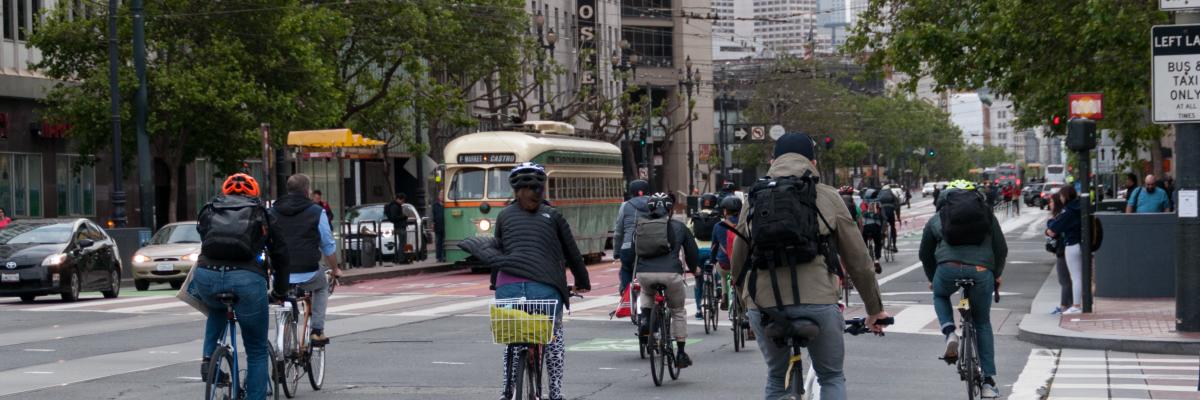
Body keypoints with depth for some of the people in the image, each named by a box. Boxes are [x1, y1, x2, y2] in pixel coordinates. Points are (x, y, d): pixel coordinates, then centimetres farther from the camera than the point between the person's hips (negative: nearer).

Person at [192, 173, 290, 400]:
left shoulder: (208, 211, 27)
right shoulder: (263, 216, 24)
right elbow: (280, 256, 26)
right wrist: (279, 293, 39)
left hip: (206, 275, 2)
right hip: (247, 279, -2)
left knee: (217, 309, 39)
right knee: (257, 352, 13)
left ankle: (208, 358, 20)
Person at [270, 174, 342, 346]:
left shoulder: (273, 211, 8)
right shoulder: (316, 211, -1)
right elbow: (328, 246, 4)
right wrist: (335, 269, 20)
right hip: (308, 273, -3)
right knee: (322, 287, 30)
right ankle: (317, 331, 19)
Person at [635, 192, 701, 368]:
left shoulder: (640, 225, 18)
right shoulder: (678, 226, 14)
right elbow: (691, 250, 20)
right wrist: (694, 268, 40)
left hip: (644, 273, 2)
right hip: (670, 273, -2)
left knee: (646, 293, 38)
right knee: (678, 312, 19)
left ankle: (645, 317, 11)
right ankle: (681, 354, 19)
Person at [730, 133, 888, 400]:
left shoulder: (753, 200, 15)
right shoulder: (827, 198, 8)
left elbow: (737, 262, 19)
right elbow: (857, 259, 10)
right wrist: (875, 309, 20)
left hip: (764, 304, 2)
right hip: (817, 301, -2)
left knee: (776, 378, 22)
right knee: (832, 378, 16)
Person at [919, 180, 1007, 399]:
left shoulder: (936, 219, 21)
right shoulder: (987, 215, 21)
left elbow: (925, 254, 23)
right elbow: (1001, 249, 16)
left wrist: (932, 279, 38)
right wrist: (997, 274, 31)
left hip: (949, 269, -1)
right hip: (982, 271, 1)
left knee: (940, 295, 34)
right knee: (983, 324, 17)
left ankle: (950, 333, 6)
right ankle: (988, 382, 13)